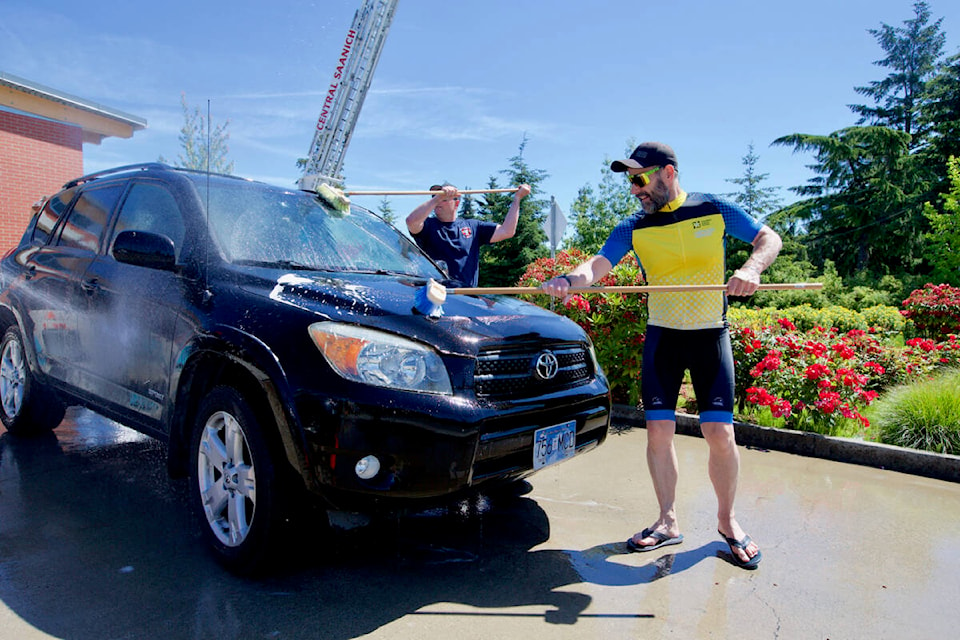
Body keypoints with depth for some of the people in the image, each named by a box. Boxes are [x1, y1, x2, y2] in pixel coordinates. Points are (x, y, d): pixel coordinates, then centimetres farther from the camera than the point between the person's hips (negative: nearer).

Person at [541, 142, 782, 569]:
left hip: (711, 334, -1)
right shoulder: (634, 228, 0)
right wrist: (569, 280, -35)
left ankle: (727, 521, 16)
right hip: (661, 335, 2)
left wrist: (751, 269, -19)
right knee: (658, 430, -2)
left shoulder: (715, 210, -2)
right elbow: (598, 265, -13)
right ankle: (668, 521, 15)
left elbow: (769, 238, 3)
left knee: (719, 433, -6)